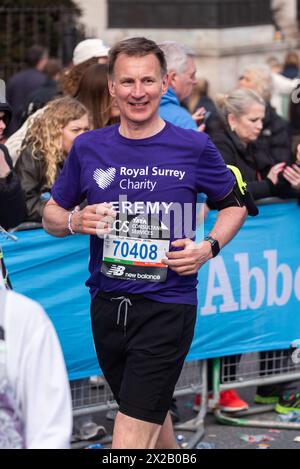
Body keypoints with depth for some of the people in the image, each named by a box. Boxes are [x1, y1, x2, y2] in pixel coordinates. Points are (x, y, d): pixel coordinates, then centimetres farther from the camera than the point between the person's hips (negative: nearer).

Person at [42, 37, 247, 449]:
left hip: (166, 304, -4)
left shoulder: (194, 148, -4)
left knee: (130, 437, -13)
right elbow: (52, 214, 14)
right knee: (152, 417, 20)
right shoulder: (87, 148, 3)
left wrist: (209, 248, -8)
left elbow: (234, 204, 10)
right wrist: (75, 222, -9)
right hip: (107, 304, 4)